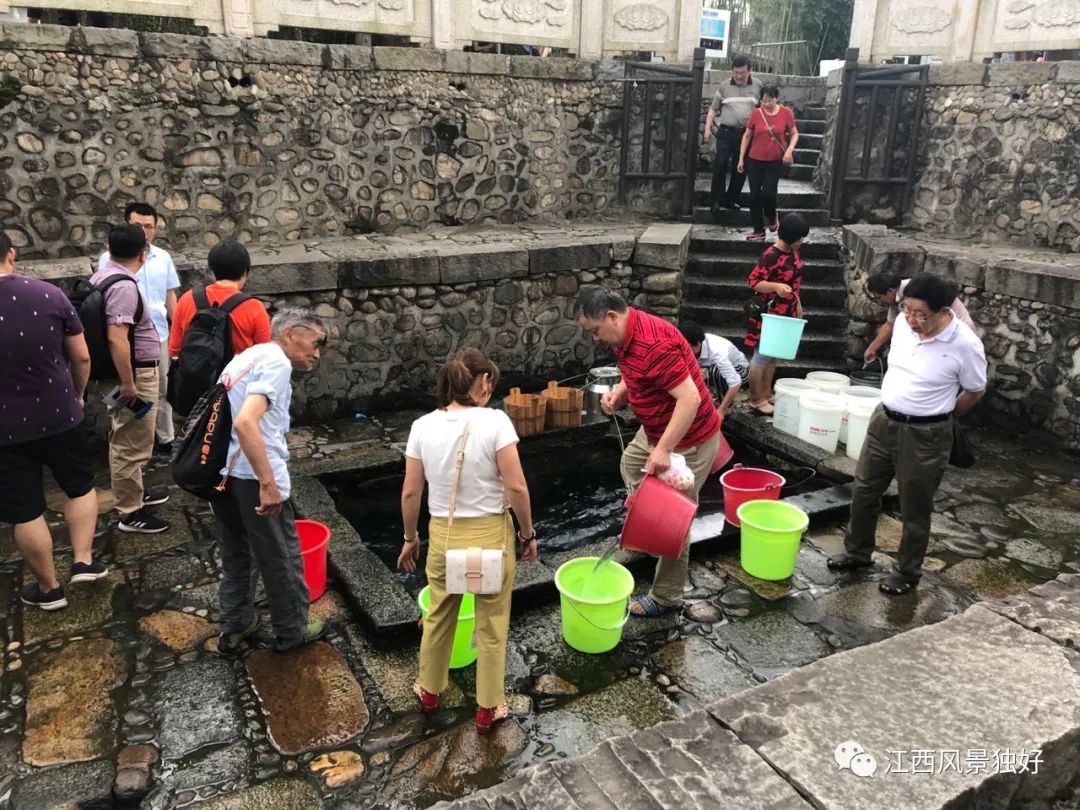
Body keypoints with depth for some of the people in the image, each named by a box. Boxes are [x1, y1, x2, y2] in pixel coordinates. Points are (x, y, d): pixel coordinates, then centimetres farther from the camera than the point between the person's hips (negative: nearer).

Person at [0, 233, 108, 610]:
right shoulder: (49, 294, -10)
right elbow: (82, 357, -2)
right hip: (61, 417, 1)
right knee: (81, 487, 25)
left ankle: (48, 588, 25)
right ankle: (83, 561, 22)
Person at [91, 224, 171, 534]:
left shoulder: (102, 275, 9)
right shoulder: (123, 286, -23)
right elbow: (117, 338, -30)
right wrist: (128, 383, -27)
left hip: (128, 372, 11)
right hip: (133, 373, -11)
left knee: (126, 441, 23)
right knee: (131, 444, -1)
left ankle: (134, 491, 39)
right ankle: (130, 512, 8)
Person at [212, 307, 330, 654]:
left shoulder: (247, 356, 17)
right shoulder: (276, 362, -13)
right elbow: (246, 422, -28)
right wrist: (268, 484, -28)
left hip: (217, 472, 9)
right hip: (252, 476, -9)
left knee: (236, 552, 23)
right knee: (280, 556, 9)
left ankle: (234, 627, 34)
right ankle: (292, 630, 24)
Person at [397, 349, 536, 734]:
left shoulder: (423, 426, -6)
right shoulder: (495, 422, -17)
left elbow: (410, 492, -1)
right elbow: (516, 488, -17)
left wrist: (410, 538, 13)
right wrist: (528, 534, -2)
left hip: (442, 535, 3)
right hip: (490, 535, -3)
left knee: (439, 615, 25)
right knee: (492, 624, 16)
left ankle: (429, 691, 46)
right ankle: (488, 708, 31)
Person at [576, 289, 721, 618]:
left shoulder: (654, 344, -32)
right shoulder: (625, 335, 0)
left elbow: (690, 398, -33)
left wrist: (664, 449, -35)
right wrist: (619, 392, -4)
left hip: (689, 440, -10)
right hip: (654, 430, 11)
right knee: (631, 466, 31)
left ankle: (666, 597, 14)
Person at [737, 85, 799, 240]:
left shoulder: (786, 112, -6)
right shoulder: (756, 113, -5)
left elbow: (794, 134, 4)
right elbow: (747, 136, 4)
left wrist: (789, 150, -13)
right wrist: (741, 159, 3)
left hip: (776, 161, -2)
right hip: (755, 160, 2)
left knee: (768, 192, -12)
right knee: (755, 195, 3)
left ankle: (772, 218, 20)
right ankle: (758, 230, 15)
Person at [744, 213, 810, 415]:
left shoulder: (793, 251, 5)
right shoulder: (771, 256, -21)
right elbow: (754, 282, -22)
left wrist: (797, 303, 19)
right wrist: (776, 286, -36)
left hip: (786, 312, 9)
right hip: (769, 313, -9)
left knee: (774, 354, 16)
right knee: (762, 354, -1)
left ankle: (766, 393, 27)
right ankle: (756, 399, 8)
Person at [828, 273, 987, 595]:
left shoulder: (965, 344, -21)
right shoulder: (903, 323, -6)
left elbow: (975, 392, -5)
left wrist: (939, 415, 7)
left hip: (925, 435, -5)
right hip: (883, 420, 6)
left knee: (915, 509, 10)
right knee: (864, 491, 17)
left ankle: (908, 571, 30)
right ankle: (858, 551, 37)